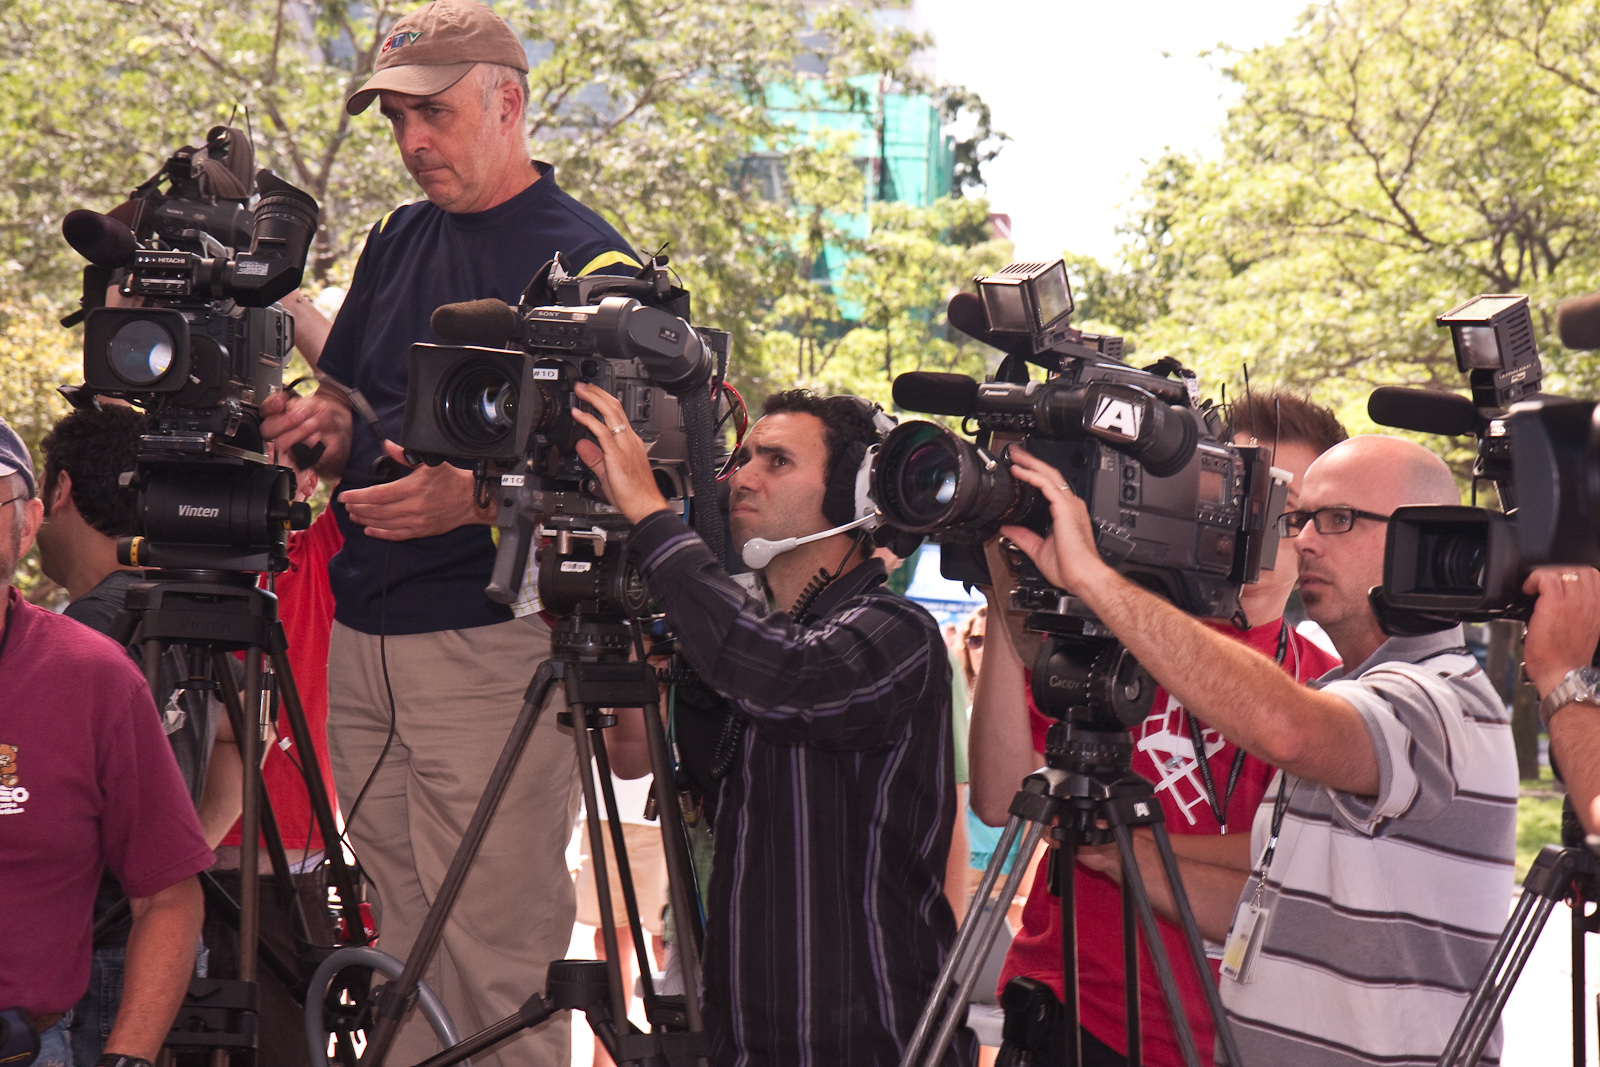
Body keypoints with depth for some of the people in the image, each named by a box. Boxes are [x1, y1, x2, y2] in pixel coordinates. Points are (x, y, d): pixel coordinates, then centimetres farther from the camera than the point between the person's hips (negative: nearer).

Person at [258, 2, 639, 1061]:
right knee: (402, 937, 10)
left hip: (492, 644, -7)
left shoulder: (589, 262, -5)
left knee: (497, 947, -7)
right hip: (363, 635, 7)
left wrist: (472, 499, -26)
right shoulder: (397, 244, 16)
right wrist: (327, 428, -2)